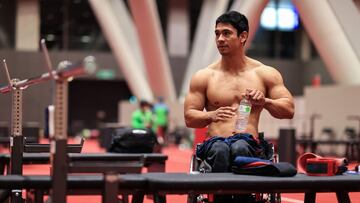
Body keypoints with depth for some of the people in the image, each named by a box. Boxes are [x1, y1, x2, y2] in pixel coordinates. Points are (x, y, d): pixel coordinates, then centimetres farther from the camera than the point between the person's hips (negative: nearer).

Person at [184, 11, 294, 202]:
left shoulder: (265, 73, 12)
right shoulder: (203, 77, 11)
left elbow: (289, 110, 8)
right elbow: (189, 118, 9)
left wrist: (264, 102, -13)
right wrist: (211, 116, -12)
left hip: (249, 143, 0)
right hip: (214, 142, 1)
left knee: (239, 147, -38)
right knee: (219, 149, -38)